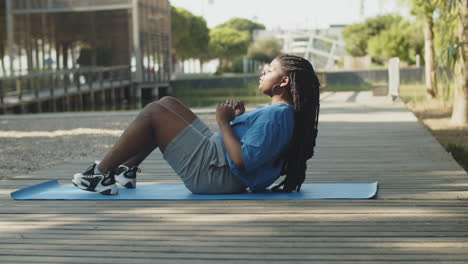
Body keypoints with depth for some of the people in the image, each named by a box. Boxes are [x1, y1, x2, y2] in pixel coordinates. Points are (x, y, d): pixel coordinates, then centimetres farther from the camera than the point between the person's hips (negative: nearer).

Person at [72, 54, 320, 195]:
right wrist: (240, 117, 7)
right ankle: (126, 169, 18)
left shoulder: (276, 116, -21)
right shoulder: (283, 112, 11)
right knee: (167, 103, 18)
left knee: (152, 113, -9)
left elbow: (243, 161, -27)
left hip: (213, 175, -11)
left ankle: (100, 174, 1)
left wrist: (224, 122, -17)